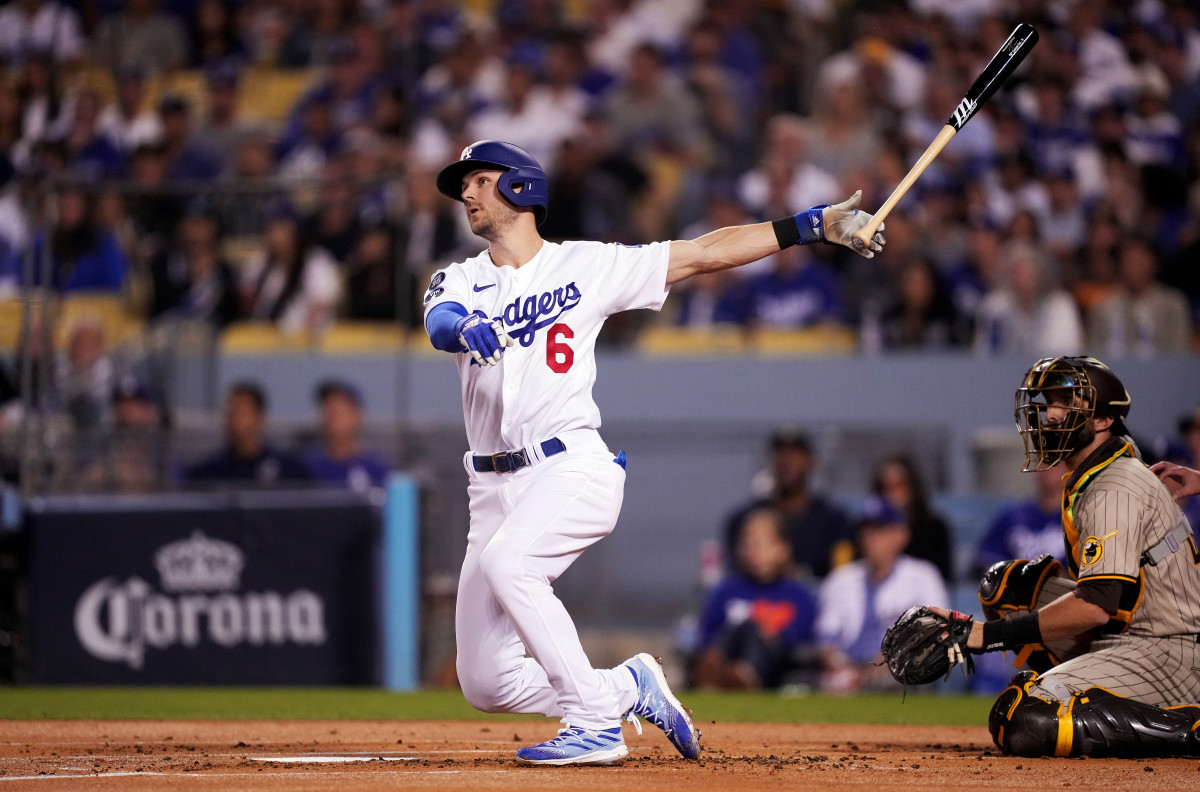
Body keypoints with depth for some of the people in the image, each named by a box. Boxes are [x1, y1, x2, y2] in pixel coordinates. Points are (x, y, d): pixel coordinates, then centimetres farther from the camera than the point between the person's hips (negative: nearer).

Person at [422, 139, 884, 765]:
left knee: (507, 560, -34)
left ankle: (597, 725, -25)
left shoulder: (588, 266, 6)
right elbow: (439, 322, -12)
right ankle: (628, 688, 18)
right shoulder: (458, 282, 12)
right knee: (486, 683, -2)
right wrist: (468, 328, -38)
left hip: (573, 470, -5)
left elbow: (705, 253, 4)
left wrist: (814, 225, -4)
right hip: (493, 489, 5)